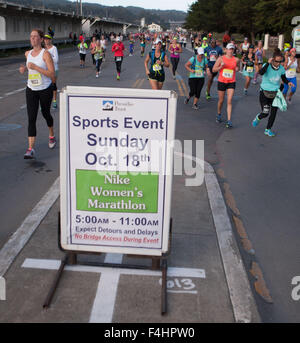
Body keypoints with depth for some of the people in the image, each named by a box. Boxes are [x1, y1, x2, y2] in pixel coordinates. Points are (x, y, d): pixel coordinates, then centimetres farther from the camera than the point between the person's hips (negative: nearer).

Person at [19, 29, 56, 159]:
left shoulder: (46, 54, -13)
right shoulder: (27, 54, 5)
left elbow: (52, 75, -21)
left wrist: (35, 67, -25)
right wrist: (24, 68, 7)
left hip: (45, 90, -4)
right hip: (31, 90, 4)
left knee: (45, 113, 16)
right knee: (31, 118, -7)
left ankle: (51, 135, 47)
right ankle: (30, 149, -12)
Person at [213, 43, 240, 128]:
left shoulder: (236, 60, 1)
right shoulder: (221, 58, -3)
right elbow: (213, 70, 0)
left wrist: (237, 69, -3)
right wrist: (221, 66, -16)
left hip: (231, 82, 0)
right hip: (221, 82, 0)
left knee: (229, 101, -10)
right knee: (221, 100, 11)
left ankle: (229, 120, -11)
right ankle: (219, 114, 39)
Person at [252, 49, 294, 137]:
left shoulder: (281, 69, -3)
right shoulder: (267, 66, -16)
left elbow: (284, 79, 11)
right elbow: (261, 72, -36)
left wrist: (288, 82, -10)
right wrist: (268, 63, -37)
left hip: (275, 94, 4)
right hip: (264, 93, -4)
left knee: (273, 113, 5)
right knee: (265, 113, -10)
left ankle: (268, 129, 23)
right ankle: (257, 118, 26)